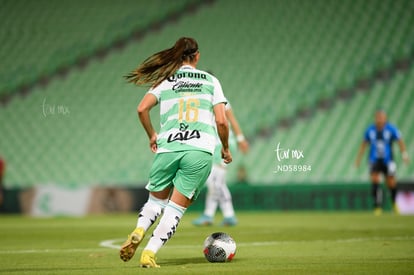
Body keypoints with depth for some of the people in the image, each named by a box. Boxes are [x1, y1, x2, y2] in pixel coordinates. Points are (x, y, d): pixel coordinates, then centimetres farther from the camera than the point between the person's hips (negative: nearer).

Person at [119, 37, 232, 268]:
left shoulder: (165, 80, 13)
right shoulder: (210, 80, 13)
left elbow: (142, 108, -1)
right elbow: (221, 121, 5)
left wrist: (152, 135, 15)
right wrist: (226, 148, 20)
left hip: (167, 148, 1)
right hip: (201, 150, -1)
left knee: (157, 199, 19)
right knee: (176, 209, 4)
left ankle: (138, 233, -9)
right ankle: (150, 253, -10)